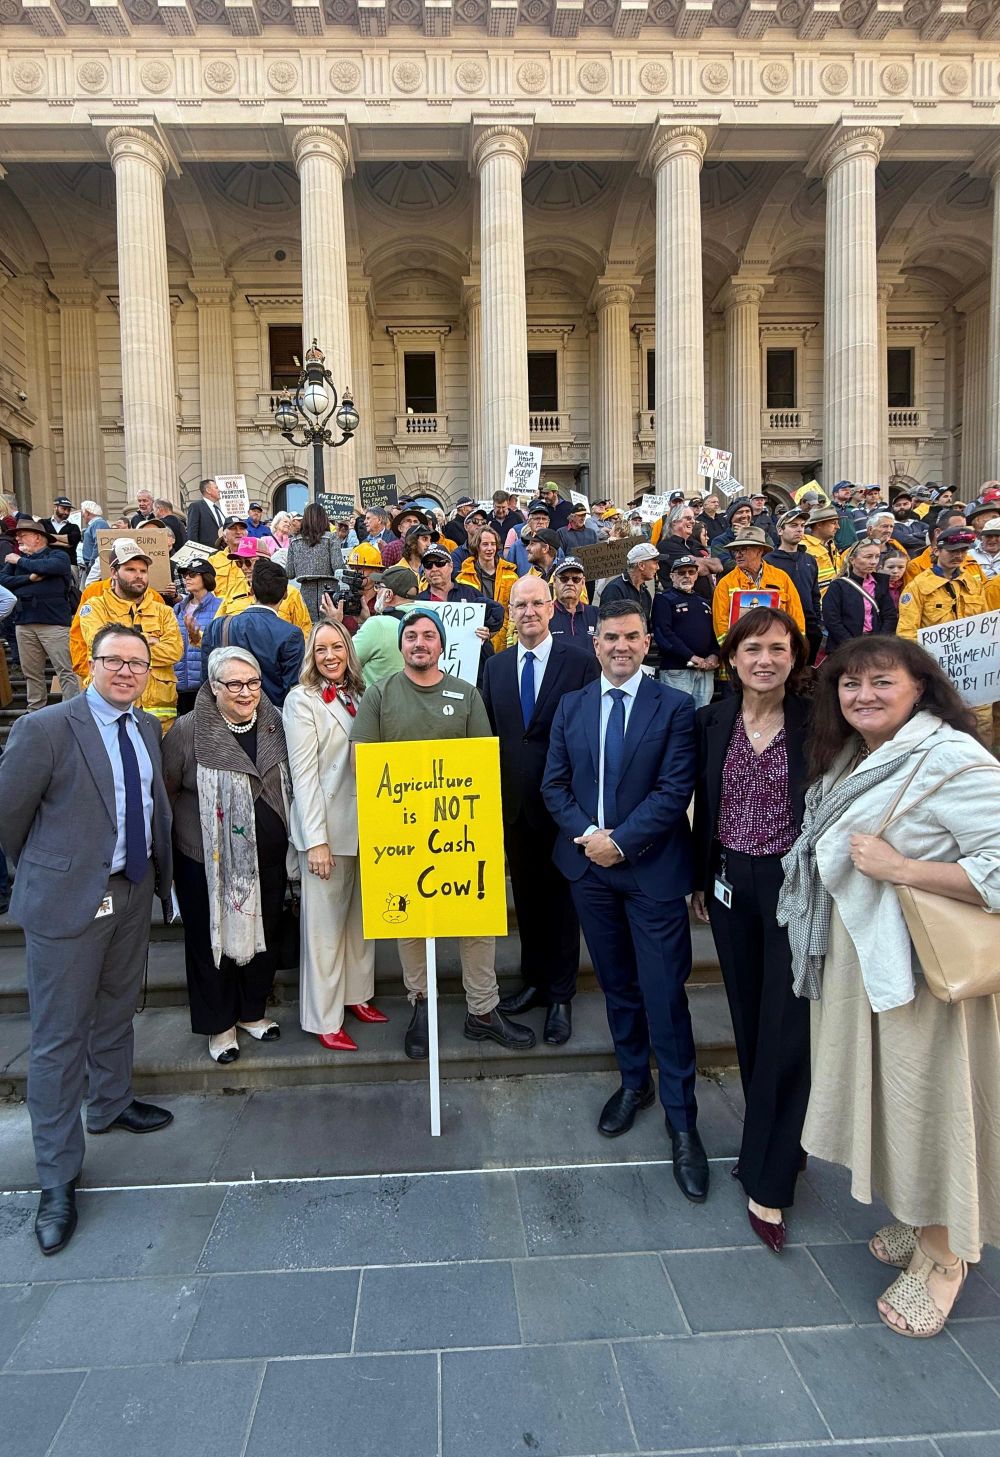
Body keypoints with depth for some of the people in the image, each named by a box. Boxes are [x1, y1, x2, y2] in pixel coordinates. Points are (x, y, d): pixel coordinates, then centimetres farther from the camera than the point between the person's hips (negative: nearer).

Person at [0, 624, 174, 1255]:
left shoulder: (148, 728, 4)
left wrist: (156, 869, 11)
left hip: (133, 893, 6)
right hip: (69, 898, -6)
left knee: (117, 1010, 23)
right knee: (59, 1038, 5)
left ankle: (110, 1104, 47)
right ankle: (59, 1178, 19)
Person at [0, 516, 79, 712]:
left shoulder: (58, 555, 1)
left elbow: (50, 566, -20)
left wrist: (21, 561, -6)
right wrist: (29, 578, -10)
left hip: (54, 622, -5)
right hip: (24, 622, 6)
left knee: (66, 671, -6)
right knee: (32, 673, 12)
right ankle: (35, 713, 21)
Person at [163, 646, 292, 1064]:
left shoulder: (274, 724, 0)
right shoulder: (190, 731, -13)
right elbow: (164, 794, -4)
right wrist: (164, 857, -1)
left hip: (268, 858, 4)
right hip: (209, 860, -4)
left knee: (265, 936, 16)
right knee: (214, 940, 10)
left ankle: (253, 1011, 39)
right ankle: (220, 1024, 31)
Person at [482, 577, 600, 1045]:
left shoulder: (582, 664, -6)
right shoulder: (495, 666, 8)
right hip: (514, 801, 4)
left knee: (561, 896, 8)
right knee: (525, 895, 16)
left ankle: (561, 995, 23)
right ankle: (534, 980, 34)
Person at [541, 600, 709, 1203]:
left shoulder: (675, 708, -5)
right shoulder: (571, 707, 7)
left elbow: (675, 791, -11)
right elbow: (554, 784, 5)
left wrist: (621, 841, -16)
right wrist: (586, 834, -10)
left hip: (652, 868, -3)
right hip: (589, 865, 4)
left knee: (664, 995, 0)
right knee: (618, 986, 17)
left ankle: (682, 1120, 17)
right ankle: (634, 1081, 38)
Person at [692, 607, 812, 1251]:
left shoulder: (817, 723, -8)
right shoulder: (712, 721, 2)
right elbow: (704, 805, 8)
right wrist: (701, 878, 11)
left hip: (795, 883, -4)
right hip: (731, 881, 4)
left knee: (787, 1026, -1)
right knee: (749, 1016, 16)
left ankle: (767, 1182, 13)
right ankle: (773, 1141, 39)